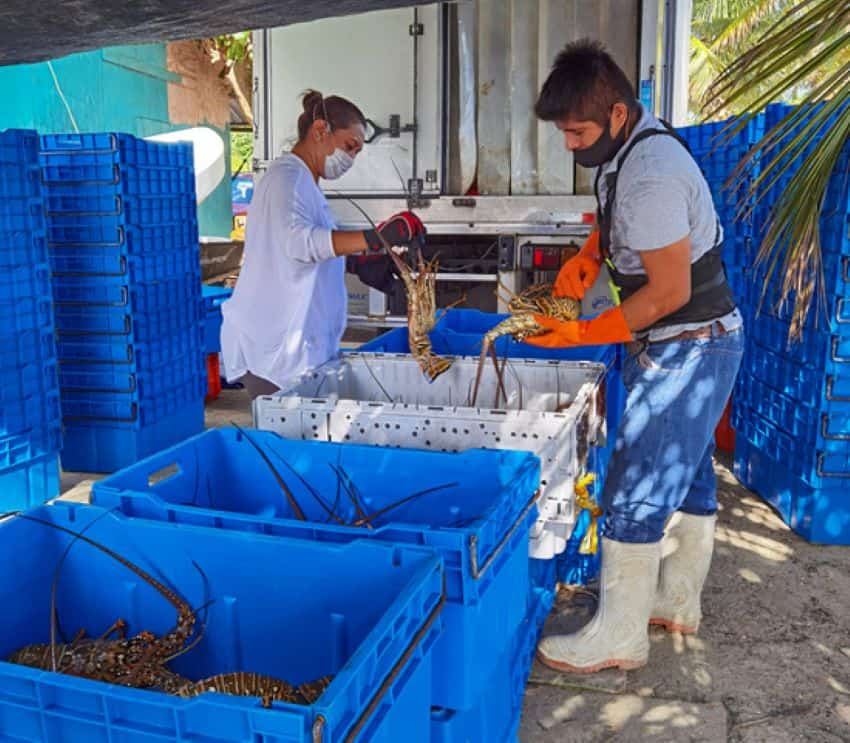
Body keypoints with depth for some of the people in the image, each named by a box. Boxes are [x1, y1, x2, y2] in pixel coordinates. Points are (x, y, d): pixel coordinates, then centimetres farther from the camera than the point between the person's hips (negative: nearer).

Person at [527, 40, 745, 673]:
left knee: (637, 496, -5)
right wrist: (591, 254, 5)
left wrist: (584, 334, -18)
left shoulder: (649, 176, -26)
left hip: (687, 349, -10)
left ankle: (617, 639, 7)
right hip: (699, 343, 10)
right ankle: (678, 604, 33)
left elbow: (670, 291, -25)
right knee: (688, 477, 18)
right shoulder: (635, 146, 5)